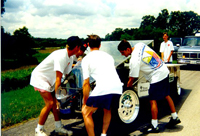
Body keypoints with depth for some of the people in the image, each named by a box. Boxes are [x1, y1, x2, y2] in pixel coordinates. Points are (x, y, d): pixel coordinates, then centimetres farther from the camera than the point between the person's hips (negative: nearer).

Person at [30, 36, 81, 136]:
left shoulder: (69, 59, 1)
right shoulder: (61, 56, -29)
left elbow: (67, 75, 7)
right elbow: (58, 79, -31)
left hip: (49, 80, 9)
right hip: (39, 77, -9)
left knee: (55, 103, 4)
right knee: (50, 104, -14)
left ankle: (58, 127, 16)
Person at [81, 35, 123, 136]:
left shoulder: (86, 59, 11)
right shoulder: (108, 56, 28)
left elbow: (86, 83, 5)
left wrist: (84, 102, 13)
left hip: (103, 89, -6)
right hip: (118, 88, 6)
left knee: (86, 112, 13)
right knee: (107, 109, 33)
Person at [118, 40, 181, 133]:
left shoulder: (134, 60, -23)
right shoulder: (139, 45, -1)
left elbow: (131, 79, -16)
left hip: (157, 77, -10)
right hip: (164, 71, 10)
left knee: (153, 101, -1)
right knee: (166, 95, 21)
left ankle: (154, 126, 7)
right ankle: (175, 118, 35)